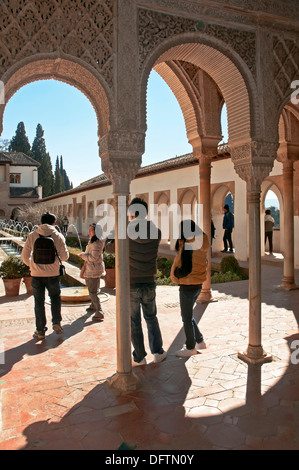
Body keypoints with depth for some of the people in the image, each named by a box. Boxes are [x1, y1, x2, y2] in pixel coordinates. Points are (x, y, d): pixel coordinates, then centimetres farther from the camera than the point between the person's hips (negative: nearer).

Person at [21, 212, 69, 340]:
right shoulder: (58, 236, -5)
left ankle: (40, 330, 16)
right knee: (55, 297, 21)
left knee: (39, 302, 11)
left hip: (36, 274, 0)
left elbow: (25, 255, 3)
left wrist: (30, 264, 22)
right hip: (53, 274, 0)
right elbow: (64, 257, -3)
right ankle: (56, 322, 10)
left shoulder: (32, 236, -2)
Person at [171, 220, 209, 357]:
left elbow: (186, 269, -21)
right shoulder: (201, 246, 5)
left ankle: (191, 348, 20)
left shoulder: (187, 247, -21)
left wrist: (175, 274, -4)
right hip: (198, 285, 9)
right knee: (187, 315, 22)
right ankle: (200, 342, 30)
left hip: (188, 287, -9)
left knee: (187, 318, 6)